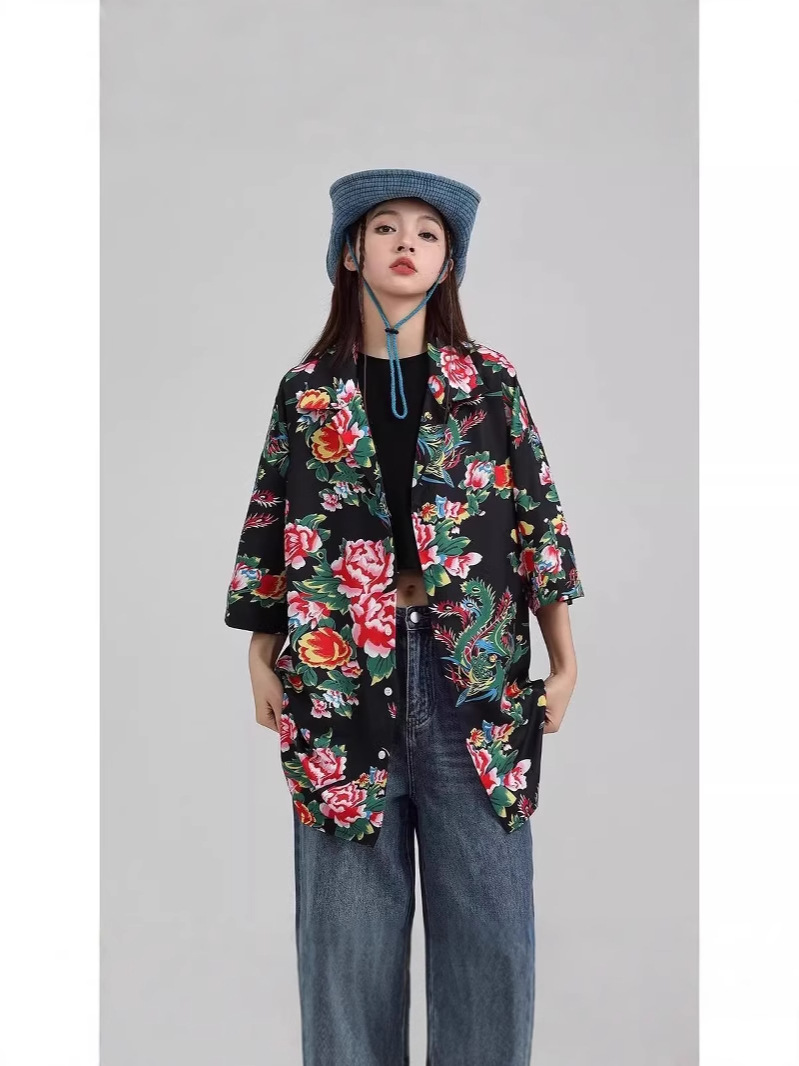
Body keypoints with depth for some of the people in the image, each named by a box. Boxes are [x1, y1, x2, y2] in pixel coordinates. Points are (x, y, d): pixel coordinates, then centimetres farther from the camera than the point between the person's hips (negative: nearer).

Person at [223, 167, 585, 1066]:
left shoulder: (491, 382, 7)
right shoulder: (306, 391, 8)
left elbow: (537, 515, 6)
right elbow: (272, 526, 9)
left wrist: (564, 658, 2)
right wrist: (261, 656, 4)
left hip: (475, 677, 0)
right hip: (341, 672, 0)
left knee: (488, 917, 4)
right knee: (350, 917, 7)